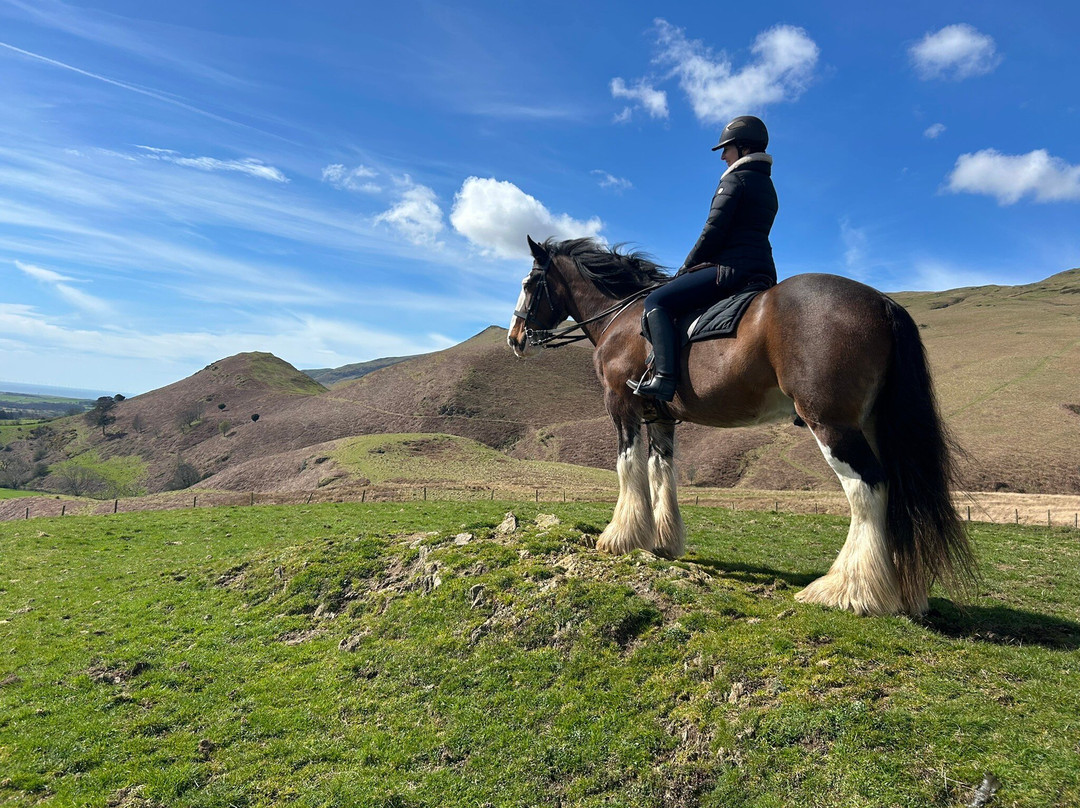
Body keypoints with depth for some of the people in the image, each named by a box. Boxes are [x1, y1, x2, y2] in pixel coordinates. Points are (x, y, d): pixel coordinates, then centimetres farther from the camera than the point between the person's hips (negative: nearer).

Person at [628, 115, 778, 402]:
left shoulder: (735, 179, -4)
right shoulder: (768, 187, 24)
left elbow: (713, 231, -13)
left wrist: (686, 267, -1)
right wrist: (694, 268, 22)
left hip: (731, 267, -10)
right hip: (763, 270, 10)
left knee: (657, 301, -11)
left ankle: (664, 378, -28)